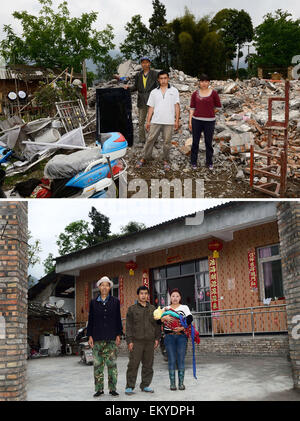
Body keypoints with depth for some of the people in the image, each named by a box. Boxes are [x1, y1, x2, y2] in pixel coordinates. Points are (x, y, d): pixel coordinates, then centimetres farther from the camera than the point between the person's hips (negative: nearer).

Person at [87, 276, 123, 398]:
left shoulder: (115, 302, 8)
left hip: (111, 338, -1)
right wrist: (90, 336, 3)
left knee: (112, 364, -1)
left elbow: (118, 319, 8)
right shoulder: (94, 302, 9)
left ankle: (112, 388, 8)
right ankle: (99, 389, 11)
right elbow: (90, 320, 10)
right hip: (97, 338, 1)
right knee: (98, 364, 3)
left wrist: (118, 335, 2)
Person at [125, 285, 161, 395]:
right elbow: (129, 326, 1)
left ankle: (145, 385, 17)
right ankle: (129, 387, 3)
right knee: (133, 364, -4)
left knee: (148, 365, 7)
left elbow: (157, 325, 16)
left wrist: (157, 338, 7)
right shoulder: (132, 309, 4)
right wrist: (129, 340, -6)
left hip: (150, 341, 3)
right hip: (136, 341, -3)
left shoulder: (153, 309, 14)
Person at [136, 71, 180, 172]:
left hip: (169, 122, -1)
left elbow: (177, 106, 3)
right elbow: (151, 107, 10)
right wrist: (148, 121, 5)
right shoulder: (154, 92, 11)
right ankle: (145, 158, 12)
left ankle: (166, 161, 16)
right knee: (150, 139, 0)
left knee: (167, 142, 4)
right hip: (155, 121, 1)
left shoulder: (174, 91, 6)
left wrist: (177, 120, -4)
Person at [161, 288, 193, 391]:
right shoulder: (166, 309, 12)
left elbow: (190, 319, -8)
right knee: (171, 360, 0)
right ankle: (172, 383, 7)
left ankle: (181, 382, 9)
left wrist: (182, 328, -20)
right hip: (169, 336, 1)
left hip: (181, 336, 0)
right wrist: (164, 318, -20)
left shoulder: (184, 308, 9)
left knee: (181, 360, 0)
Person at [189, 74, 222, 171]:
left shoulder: (213, 93, -1)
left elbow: (218, 106, 9)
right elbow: (192, 108, 6)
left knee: (209, 142, 7)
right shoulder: (195, 94, 4)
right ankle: (193, 162, 20)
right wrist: (190, 121, 2)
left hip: (209, 121, -1)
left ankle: (209, 163, 21)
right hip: (196, 120, 1)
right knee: (195, 142, 7)